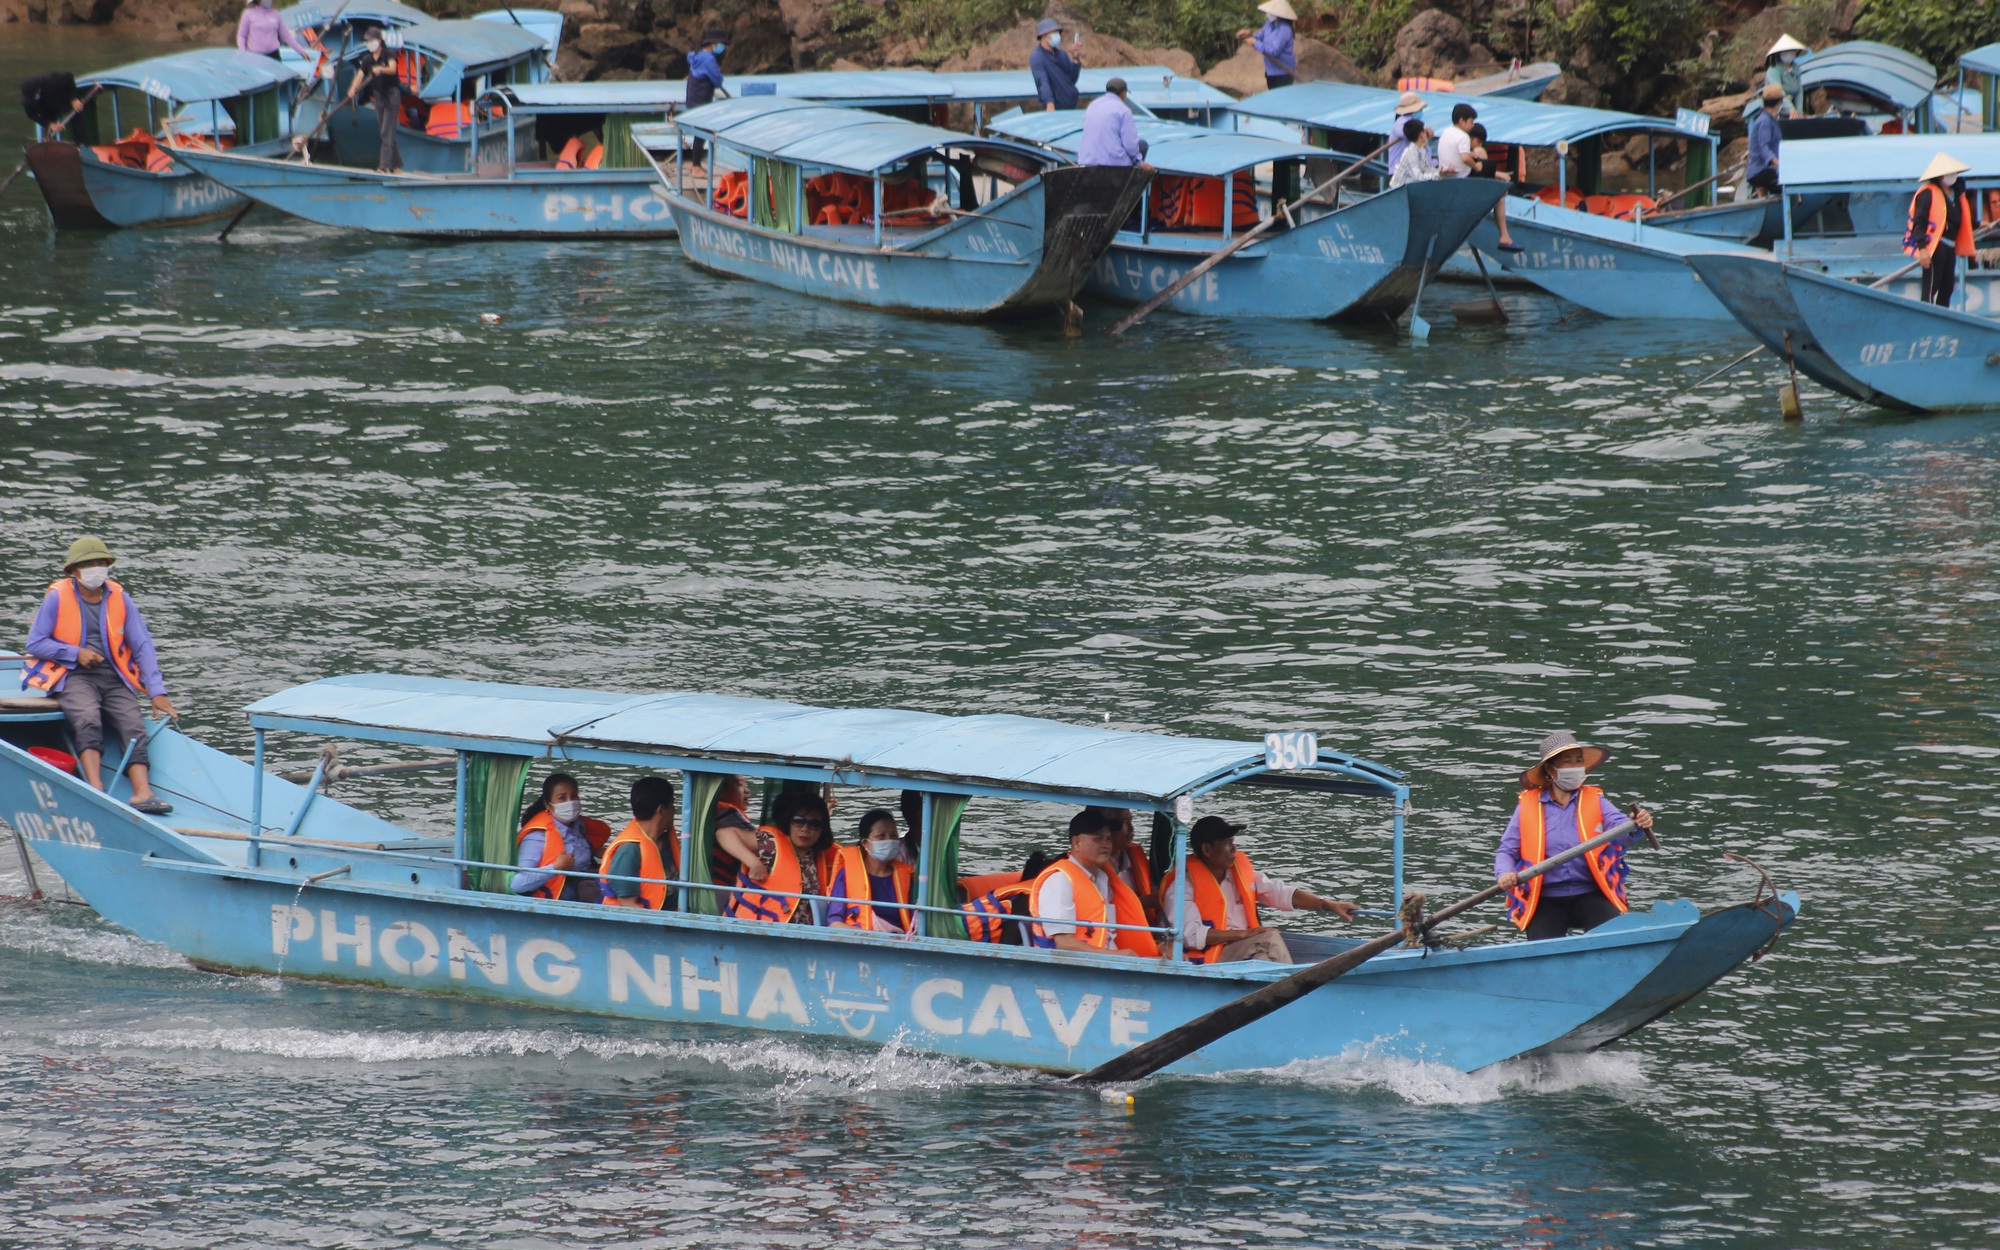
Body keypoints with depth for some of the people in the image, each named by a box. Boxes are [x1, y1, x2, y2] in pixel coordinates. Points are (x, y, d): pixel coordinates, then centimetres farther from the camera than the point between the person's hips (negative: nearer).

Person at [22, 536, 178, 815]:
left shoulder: (120, 599, 9)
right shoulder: (57, 598, 1)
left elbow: (142, 646, 7)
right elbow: (34, 644, 2)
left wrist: (156, 691, -4)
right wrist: (75, 653, -10)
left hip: (114, 677, 3)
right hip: (73, 676, -3)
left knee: (133, 725, -22)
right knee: (88, 718, -33)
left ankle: (142, 792, -38)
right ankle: (96, 789, -47)